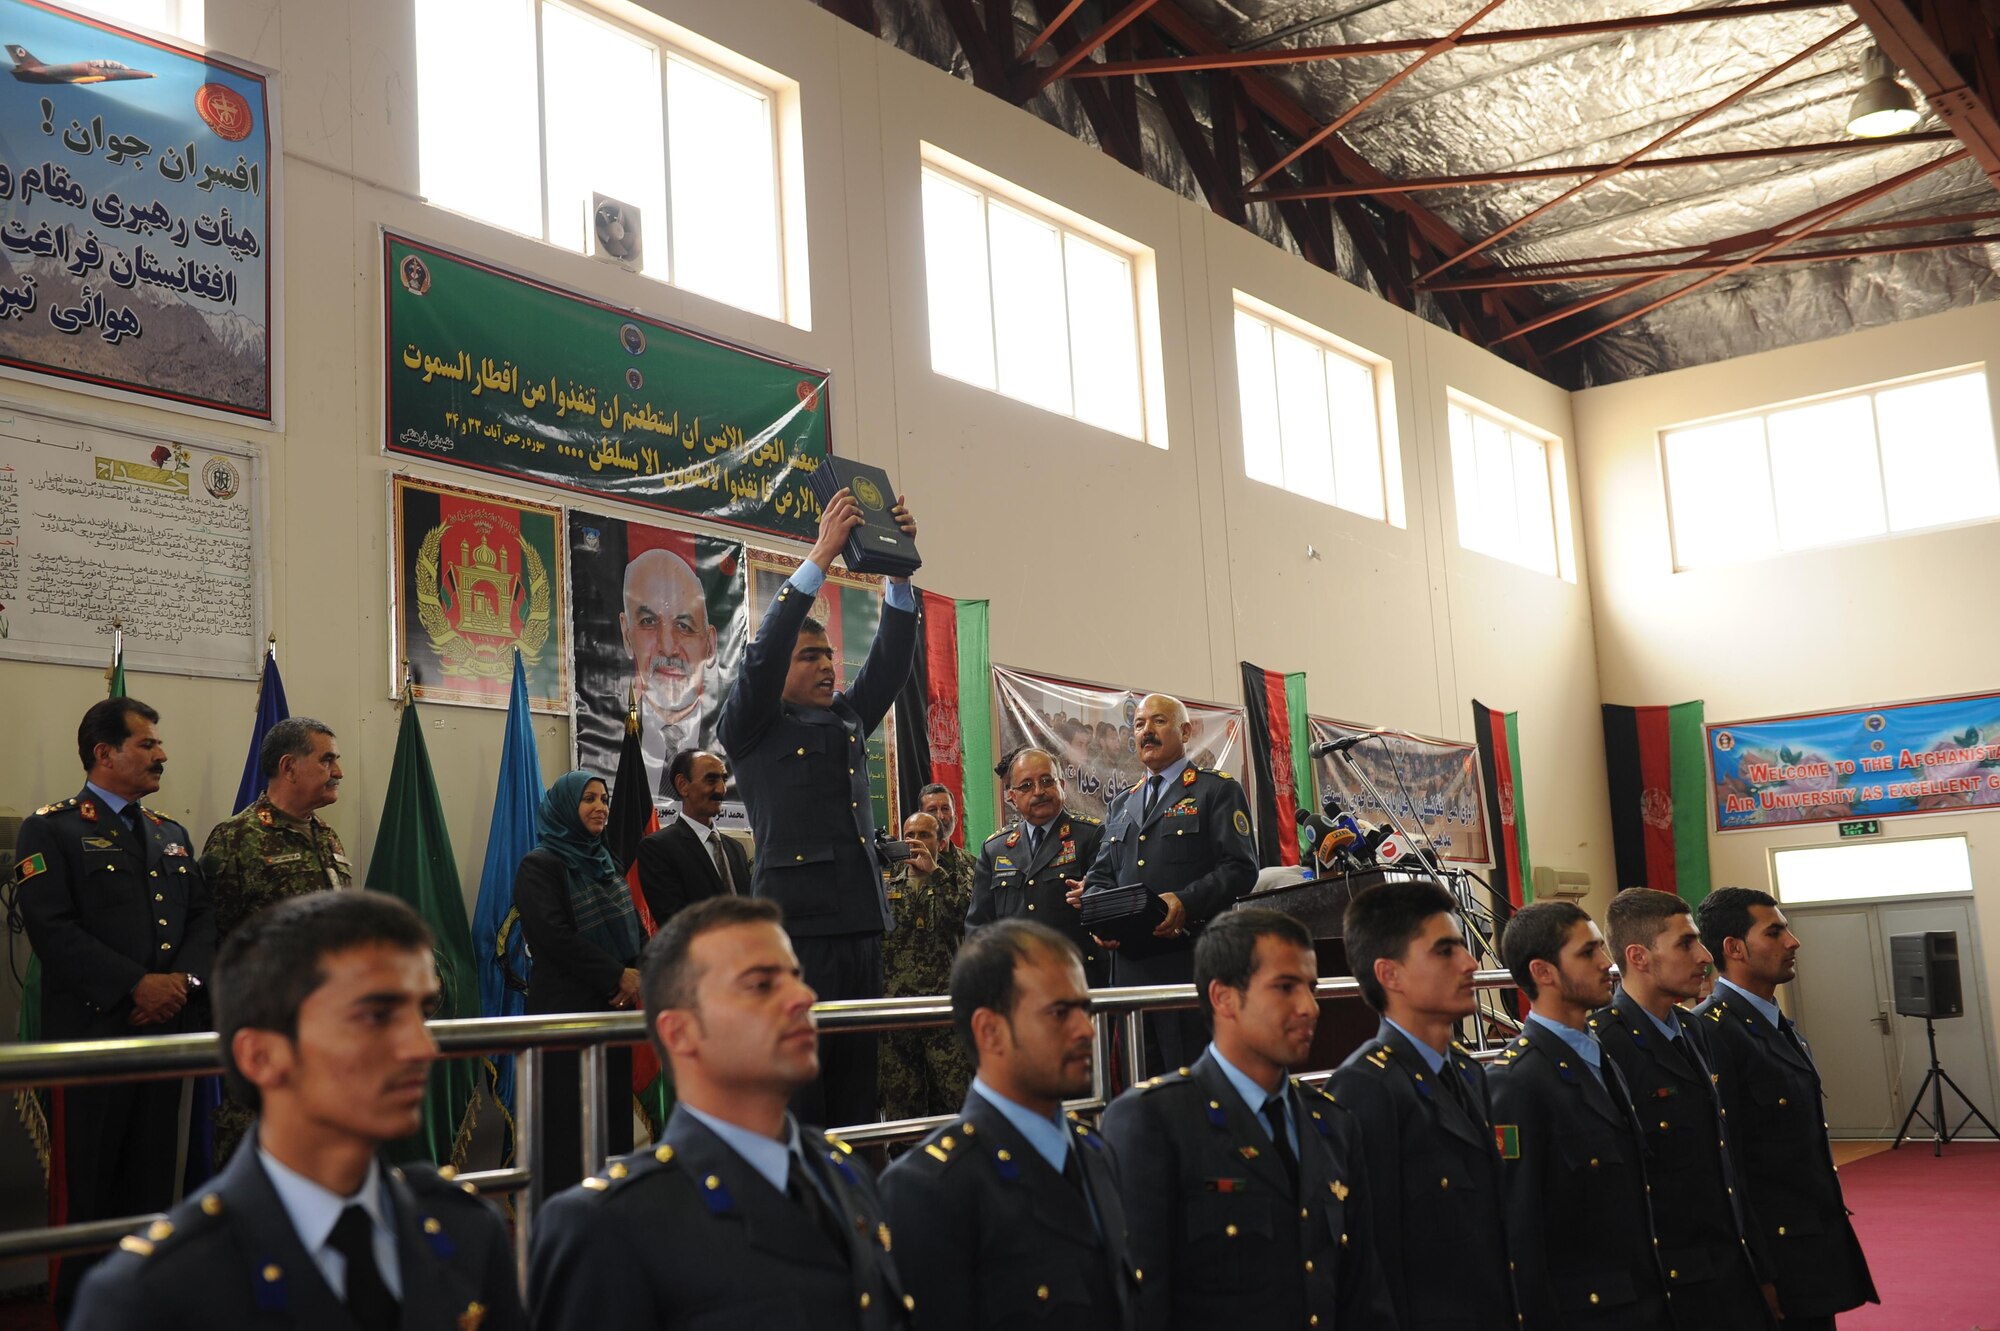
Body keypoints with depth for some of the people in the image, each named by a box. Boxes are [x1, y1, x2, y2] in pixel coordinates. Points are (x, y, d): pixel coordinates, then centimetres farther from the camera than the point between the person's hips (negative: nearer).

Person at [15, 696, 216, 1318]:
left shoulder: (171, 834, 17)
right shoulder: (49, 830, -3)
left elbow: (202, 917, 13)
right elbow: (53, 930, -14)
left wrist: (184, 978, -7)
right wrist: (137, 985, -17)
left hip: (164, 1031, 6)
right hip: (91, 1034, -6)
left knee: (153, 1178, 9)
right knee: (86, 1187, 1)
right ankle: (77, 1307, 12)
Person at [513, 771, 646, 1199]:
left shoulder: (605, 865, 17)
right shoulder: (539, 866, -6)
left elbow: (636, 929, 14)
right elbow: (554, 935, -16)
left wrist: (639, 974, -6)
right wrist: (618, 975, -14)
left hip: (613, 1007, 7)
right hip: (566, 1010, -7)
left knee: (613, 1113, 6)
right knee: (569, 1119, -5)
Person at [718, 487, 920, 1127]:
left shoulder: (847, 720, 19)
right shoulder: (750, 730, 4)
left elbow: (891, 661, 12)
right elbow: (762, 654, -10)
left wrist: (899, 570, 1)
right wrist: (820, 557, -13)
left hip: (861, 924, 6)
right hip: (796, 925, -6)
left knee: (857, 1087, 7)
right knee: (796, 1092, -7)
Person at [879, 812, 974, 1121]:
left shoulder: (957, 876, 12)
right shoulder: (887, 883, 17)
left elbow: (967, 912, -10)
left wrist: (933, 870, -8)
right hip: (895, 1007, 2)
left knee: (956, 1097, -7)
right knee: (900, 1103, 3)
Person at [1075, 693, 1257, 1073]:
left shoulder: (1218, 791, 4)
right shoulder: (1122, 805, 23)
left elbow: (1241, 869, -6)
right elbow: (1101, 874, 21)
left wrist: (1186, 902, -20)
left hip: (1191, 959, -6)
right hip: (1129, 963, 6)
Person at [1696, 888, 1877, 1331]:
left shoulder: (1780, 1024, 12)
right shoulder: (1713, 1031, -18)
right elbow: (1722, 1164, -20)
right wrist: (1757, 1276, -19)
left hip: (1819, 1248, 9)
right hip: (1776, 1260, -9)